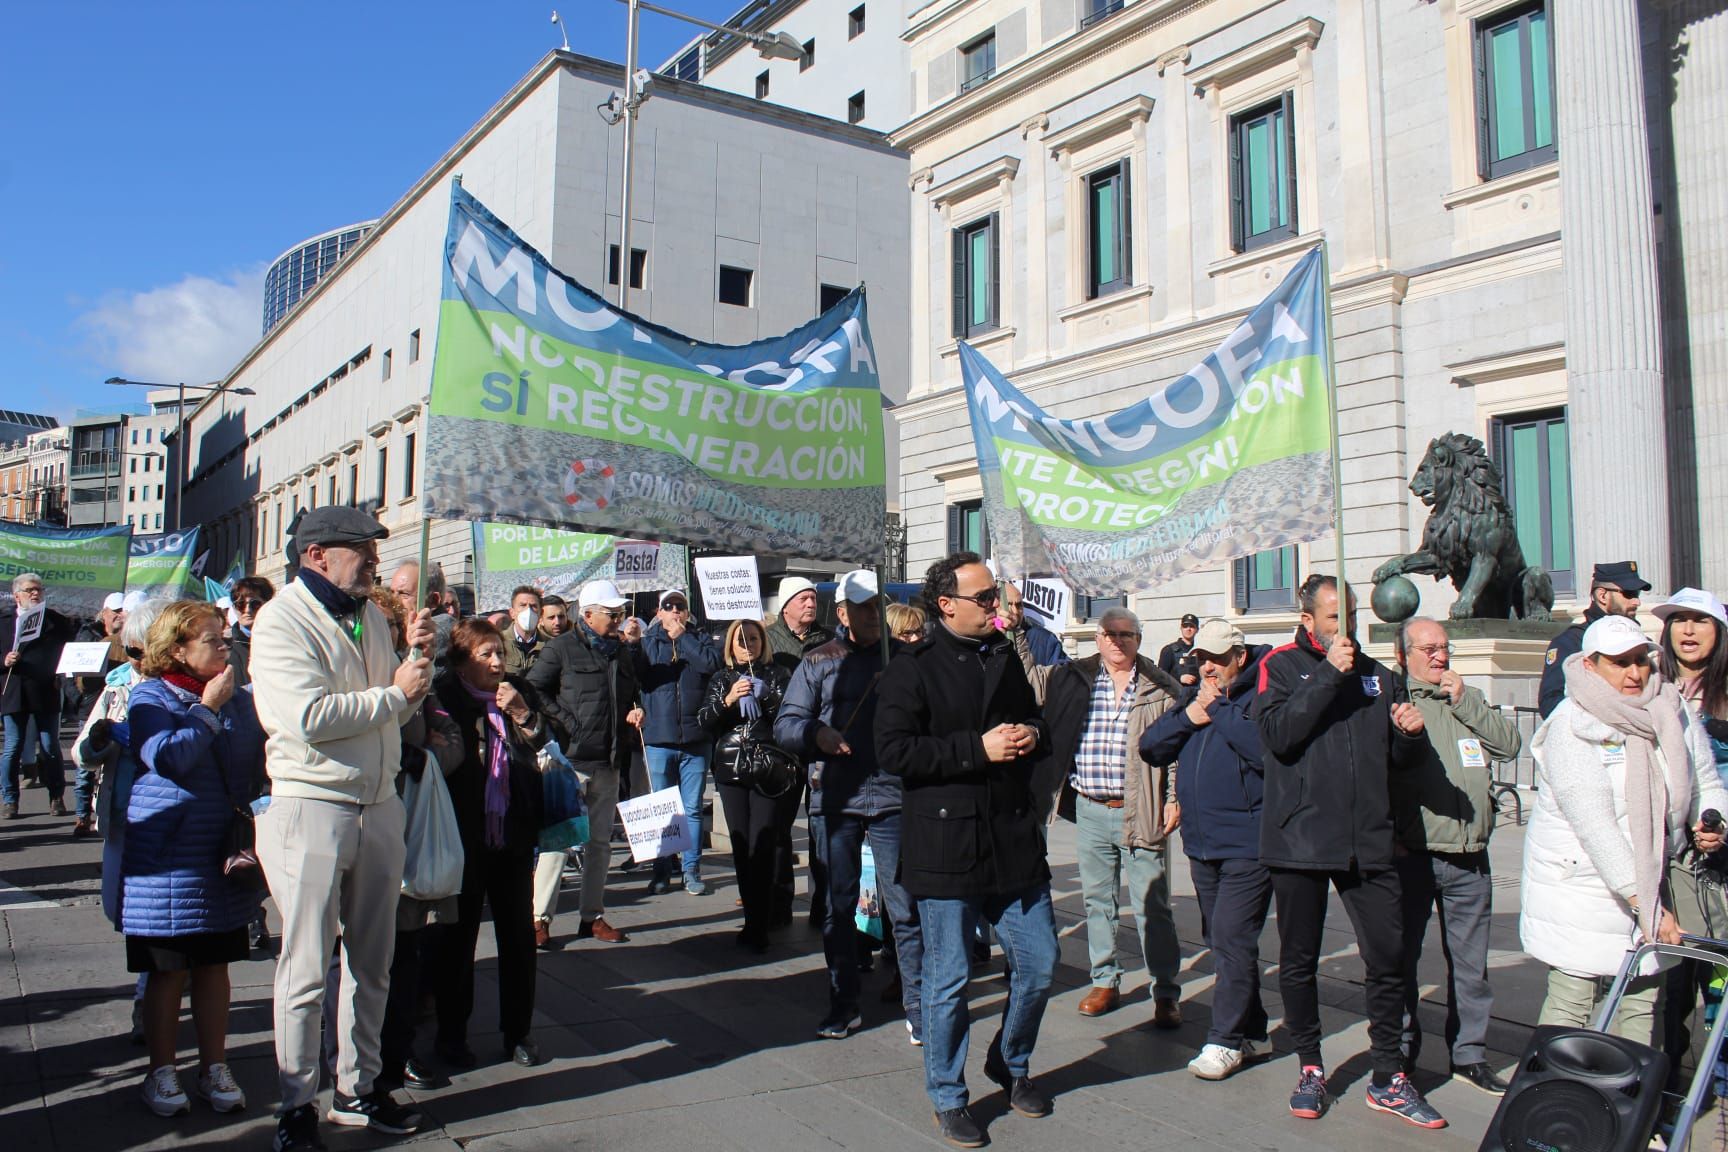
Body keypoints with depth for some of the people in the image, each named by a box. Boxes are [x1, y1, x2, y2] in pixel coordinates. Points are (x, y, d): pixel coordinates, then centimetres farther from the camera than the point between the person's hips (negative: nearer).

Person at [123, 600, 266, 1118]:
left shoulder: (238, 700, 10)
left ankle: (214, 1067, 20)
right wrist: (207, 709, -15)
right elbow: (166, 757, -21)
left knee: (215, 965, 10)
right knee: (168, 970, 5)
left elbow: (255, 767, 13)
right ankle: (162, 1071, 20)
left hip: (221, 858, 4)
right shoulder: (150, 696, -4)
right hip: (168, 856, -4)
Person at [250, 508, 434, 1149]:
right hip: (310, 808, -7)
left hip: (380, 807, 7)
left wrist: (415, 656, -2)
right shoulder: (282, 621, -10)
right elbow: (308, 717, -23)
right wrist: (393, 691, -13)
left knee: (371, 962, 14)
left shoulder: (369, 616, 12)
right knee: (305, 969, 3)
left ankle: (358, 1090, 29)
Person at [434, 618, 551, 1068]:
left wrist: (521, 714, -15)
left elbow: (543, 747, -1)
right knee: (458, 935, 9)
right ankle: (451, 1035, 23)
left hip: (512, 835, 4)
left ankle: (517, 1032, 21)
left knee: (519, 935, 8)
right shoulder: (445, 695, -7)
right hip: (465, 836, -3)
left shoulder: (520, 692, 5)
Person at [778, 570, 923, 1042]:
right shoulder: (819, 661, 7)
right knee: (839, 905, 11)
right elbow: (785, 724, 4)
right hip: (836, 798, 1)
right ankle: (843, 1005, 24)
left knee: (904, 906, 0)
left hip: (892, 797, -1)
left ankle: (917, 1007, 12)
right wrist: (816, 732, -15)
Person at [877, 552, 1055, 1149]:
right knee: (948, 978, 4)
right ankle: (948, 1097, 24)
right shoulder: (914, 668, -8)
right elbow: (893, 749, -16)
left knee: (1038, 963, 13)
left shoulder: (1007, 657, 13)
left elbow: (1033, 720, 26)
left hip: (1014, 839, 6)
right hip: (946, 846, -6)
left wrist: (1032, 735, 1)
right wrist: (978, 748, -19)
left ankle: (1011, 1065, 38)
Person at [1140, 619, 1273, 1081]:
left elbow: (1268, 747, -26)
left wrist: (1218, 709, -17)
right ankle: (1252, 1033, 27)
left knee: (1231, 939, -7)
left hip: (1248, 842, -8)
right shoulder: (1193, 696, 14)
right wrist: (1188, 717, -7)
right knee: (1221, 941, 14)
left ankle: (1226, 1040, 5)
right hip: (1201, 842, 8)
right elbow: (1150, 748, 8)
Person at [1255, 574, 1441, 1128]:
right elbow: (1277, 733, -19)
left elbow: (1397, 758, 16)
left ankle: (1389, 1079, 19)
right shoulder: (1282, 666, -1)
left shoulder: (1374, 674, 12)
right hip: (1299, 838, -3)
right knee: (1298, 961, 8)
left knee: (1388, 957, 4)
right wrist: (1328, 673, -19)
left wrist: (1410, 733, -6)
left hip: (1368, 841, 3)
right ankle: (1310, 1068, 25)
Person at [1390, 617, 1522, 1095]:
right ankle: (1400, 1051, 19)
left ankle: (1469, 1052, 26)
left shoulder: (1470, 699, 16)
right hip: (1411, 855, -5)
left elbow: (1510, 743, 3)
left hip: (1470, 858, 5)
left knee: (1470, 961, 13)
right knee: (1400, 957, 5)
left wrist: (1464, 702, -5)